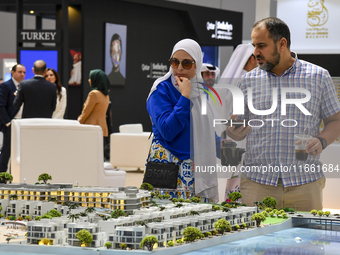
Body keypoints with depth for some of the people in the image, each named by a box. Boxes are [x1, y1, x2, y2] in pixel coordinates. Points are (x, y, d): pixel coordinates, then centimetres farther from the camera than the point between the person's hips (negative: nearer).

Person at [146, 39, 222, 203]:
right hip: (170, 164, -6)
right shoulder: (162, 90, -7)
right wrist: (185, 97, -19)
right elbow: (168, 131, -20)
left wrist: (220, 144, 10)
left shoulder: (200, 90, 13)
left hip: (199, 168, 6)